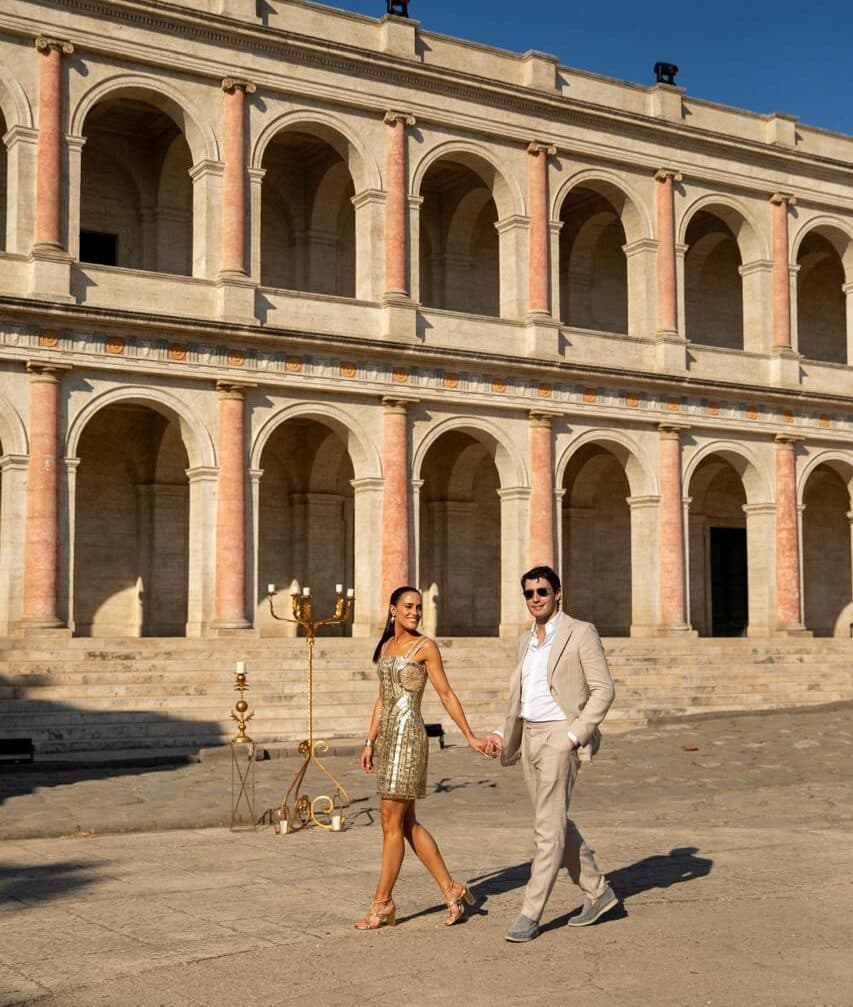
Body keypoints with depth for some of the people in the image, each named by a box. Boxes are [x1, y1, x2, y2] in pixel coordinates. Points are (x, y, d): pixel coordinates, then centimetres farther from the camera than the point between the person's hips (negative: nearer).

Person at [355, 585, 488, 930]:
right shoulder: (386, 647, 15)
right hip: (388, 736, 8)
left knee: (392, 821, -5)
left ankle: (382, 903, 3)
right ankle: (451, 889, 18)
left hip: (408, 735, -8)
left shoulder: (425, 647, -4)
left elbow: (446, 694, -3)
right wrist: (370, 742, 16)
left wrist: (470, 737, -3)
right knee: (406, 824, 9)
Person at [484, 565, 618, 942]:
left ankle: (530, 915, -5)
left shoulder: (580, 632, -7)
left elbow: (603, 689, -10)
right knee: (555, 823, 13)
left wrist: (575, 735, -17)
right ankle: (598, 892, 28)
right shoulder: (526, 641, 15)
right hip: (529, 737, 8)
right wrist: (503, 734, 8)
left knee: (548, 827, -8)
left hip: (559, 736, -8)